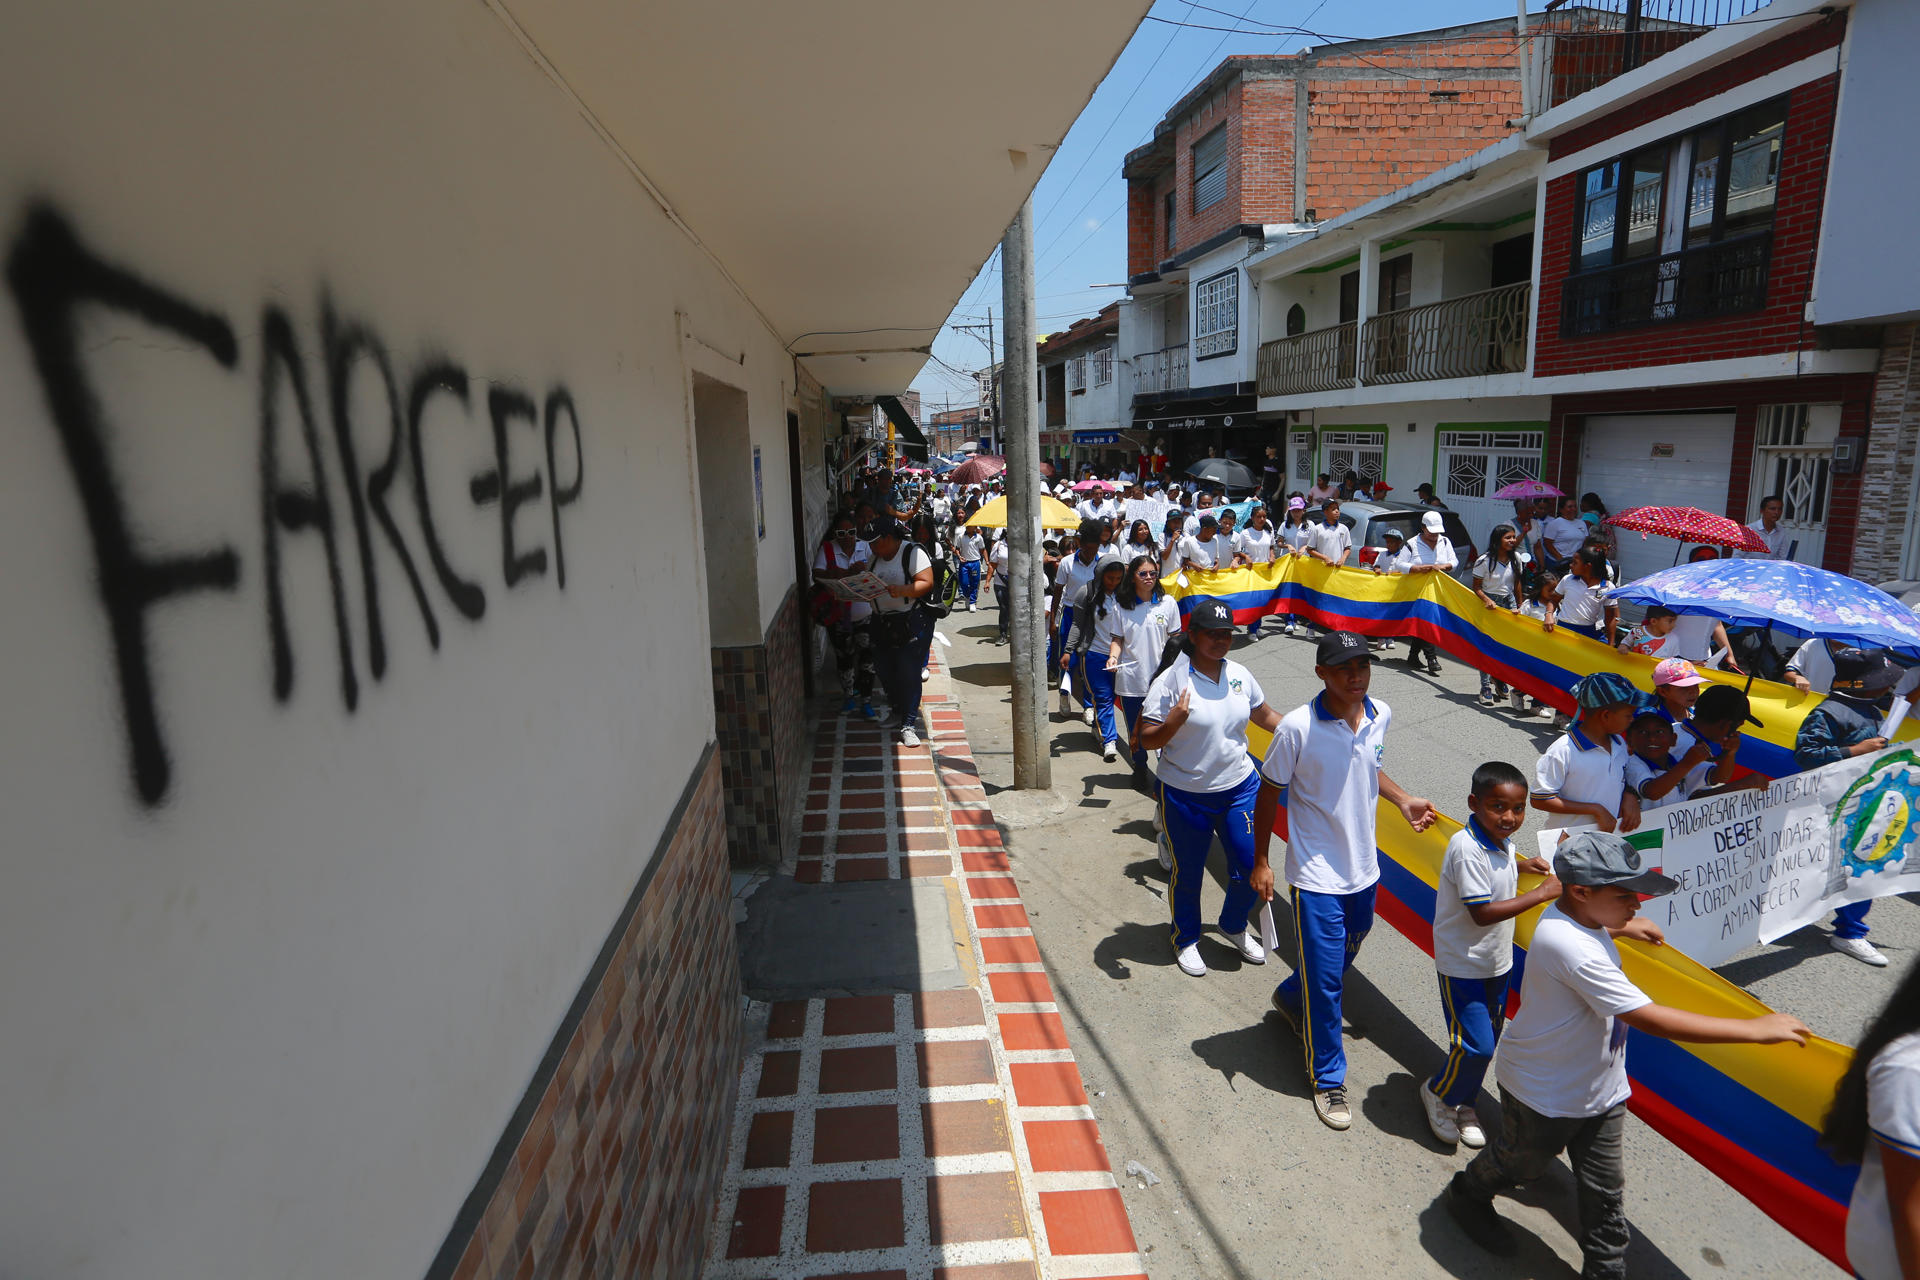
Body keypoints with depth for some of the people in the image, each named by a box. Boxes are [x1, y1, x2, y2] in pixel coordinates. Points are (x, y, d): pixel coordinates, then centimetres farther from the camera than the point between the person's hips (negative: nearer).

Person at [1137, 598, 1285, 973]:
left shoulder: (1239, 675, 1)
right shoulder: (1170, 681, -15)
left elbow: (1265, 715, 18)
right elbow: (1147, 740, -15)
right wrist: (1173, 721, -32)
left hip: (1240, 788, 5)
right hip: (1186, 797, -4)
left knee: (1249, 866, 10)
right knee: (1187, 872, 10)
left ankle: (1234, 927, 40)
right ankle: (1186, 940, 36)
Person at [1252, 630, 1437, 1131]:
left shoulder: (1380, 715, -5)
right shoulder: (1297, 727, -22)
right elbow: (1269, 793, -10)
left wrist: (1402, 800, 2)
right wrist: (1259, 861, -7)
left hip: (1364, 868, 6)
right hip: (1317, 875, -6)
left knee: (1344, 957, 25)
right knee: (1325, 980, 3)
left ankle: (1290, 997, 54)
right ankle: (1328, 1078, 23)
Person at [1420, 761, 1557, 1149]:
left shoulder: (1502, 841, -1)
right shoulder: (1467, 848, -28)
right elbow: (1482, 913, -29)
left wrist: (1520, 865, 4)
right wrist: (1541, 893, -26)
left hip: (1497, 960, 8)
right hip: (1463, 965, -8)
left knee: (1489, 1041, 17)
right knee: (1476, 1046, -6)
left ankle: (1463, 1102, 38)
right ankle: (1438, 1094, 21)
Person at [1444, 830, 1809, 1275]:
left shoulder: (1571, 915, -7)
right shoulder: (1574, 949, -39)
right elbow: (1650, 1019, -40)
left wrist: (1621, 928, 15)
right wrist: (1754, 1029, -36)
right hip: (1545, 1093, -7)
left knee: (1605, 1191, 15)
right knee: (1523, 1161, 20)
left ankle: (1606, 1267, 32)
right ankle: (1467, 1194, 47)